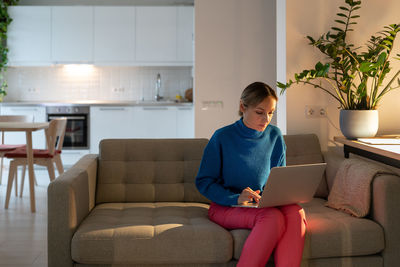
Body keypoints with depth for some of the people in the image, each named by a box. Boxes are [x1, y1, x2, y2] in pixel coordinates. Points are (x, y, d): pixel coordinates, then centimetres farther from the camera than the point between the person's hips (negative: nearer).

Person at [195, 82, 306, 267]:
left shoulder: (274, 136, 6)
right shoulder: (222, 138, -7)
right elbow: (203, 182, -5)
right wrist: (236, 198, -20)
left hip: (264, 204, 4)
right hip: (226, 207, -4)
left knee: (295, 212, -28)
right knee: (273, 218, -33)